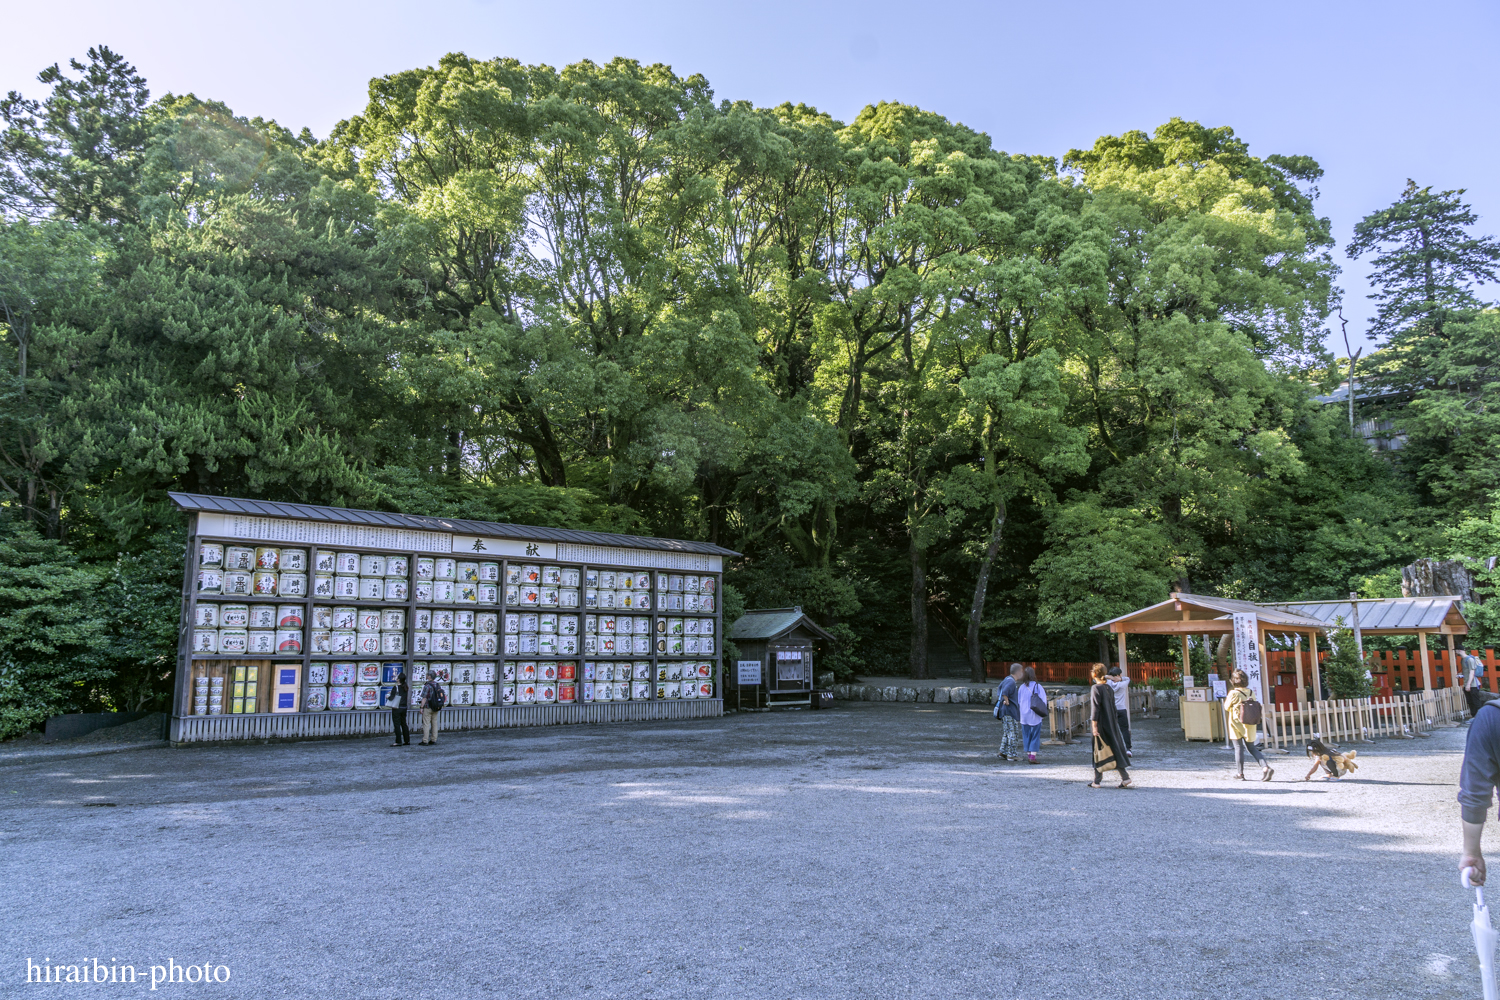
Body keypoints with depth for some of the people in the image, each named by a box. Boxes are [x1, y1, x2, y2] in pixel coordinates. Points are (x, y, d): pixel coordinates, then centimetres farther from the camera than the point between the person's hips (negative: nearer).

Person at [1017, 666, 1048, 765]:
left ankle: (1029, 755, 14)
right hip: (1035, 716, -3)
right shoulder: (1038, 686, -10)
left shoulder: (1021, 687, 0)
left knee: (1026, 736, 12)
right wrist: (1043, 713, 3)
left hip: (1024, 716, 3)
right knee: (1035, 736, 2)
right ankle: (1033, 757, -5)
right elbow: (1043, 701, -8)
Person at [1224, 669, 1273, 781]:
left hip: (1236, 724, -5)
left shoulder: (1233, 693, -15)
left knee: (1238, 748, 3)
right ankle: (1265, 767, -4)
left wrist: (1226, 699, 15)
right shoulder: (1251, 693, 1)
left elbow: (1227, 707, -3)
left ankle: (1240, 774, 7)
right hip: (1249, 725, 5)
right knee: (1252, 748, 14)